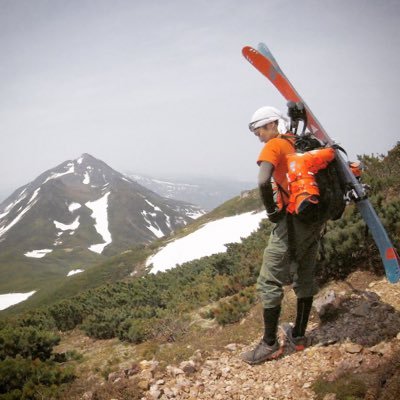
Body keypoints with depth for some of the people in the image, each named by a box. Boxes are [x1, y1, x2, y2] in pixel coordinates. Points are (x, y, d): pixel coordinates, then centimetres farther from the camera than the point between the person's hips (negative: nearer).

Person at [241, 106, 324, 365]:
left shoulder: (274, 146, -8)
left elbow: (263, 181, -27)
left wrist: (272, 211, -12)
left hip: (293, 219, -9)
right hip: (315, 218, 9)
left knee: (270, 283, 0)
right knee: (305, 278, 18)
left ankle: (270, 345, 6)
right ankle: (298, 336, 30)